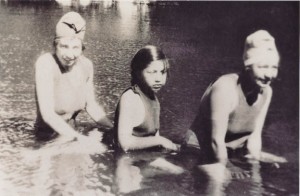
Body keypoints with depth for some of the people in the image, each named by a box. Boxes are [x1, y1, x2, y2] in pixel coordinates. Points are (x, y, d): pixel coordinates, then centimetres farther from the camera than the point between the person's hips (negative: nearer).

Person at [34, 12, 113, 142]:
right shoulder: (46, 63, -20)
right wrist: (79, 138, -31)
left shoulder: (86, 65, -3)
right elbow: (48, 114, -25)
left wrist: (115, 130, -6)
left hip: (72, 133, 5)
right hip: (48, 138, -5)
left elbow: (91, 106, 5)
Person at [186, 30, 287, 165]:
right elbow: (217, 140, -25)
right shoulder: (226, 88, -27)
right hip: (201, 153, -6)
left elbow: (255, 134, 0)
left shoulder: (266, 91, -5)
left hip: (234, 153, 7)